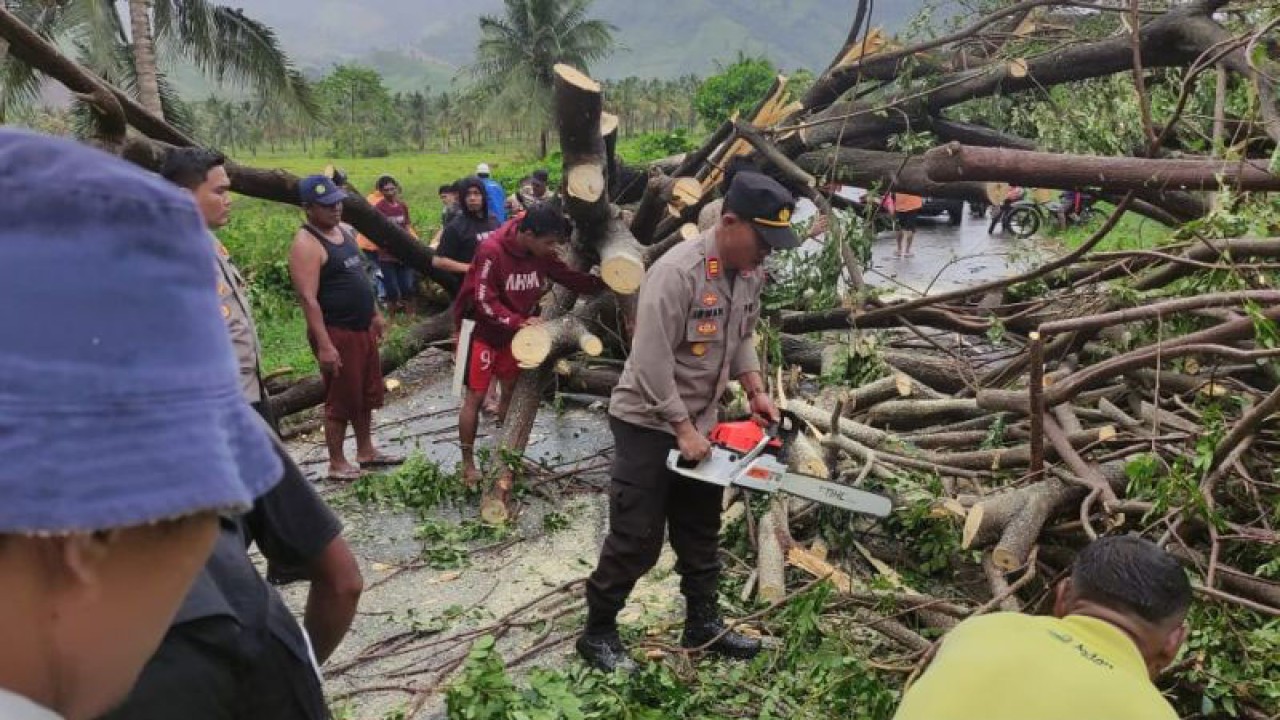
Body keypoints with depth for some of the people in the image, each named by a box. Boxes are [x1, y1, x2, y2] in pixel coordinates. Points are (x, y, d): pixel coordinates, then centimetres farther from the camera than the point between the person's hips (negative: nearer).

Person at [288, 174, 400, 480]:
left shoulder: (342, 230, 10)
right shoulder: (306, 244, -18)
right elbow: (308, 298, -23)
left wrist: (375, 314, 21)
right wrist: (324, 345, -26)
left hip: (363, 328, 9)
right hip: (337, 332, -9)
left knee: (367, 394, 18)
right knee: (341, 400, 1)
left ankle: (366, 451, 32)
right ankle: (337, 464, 14)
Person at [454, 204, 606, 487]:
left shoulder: (542, 253, -7)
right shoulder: (492, 251, -27)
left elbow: (569, 277, 1)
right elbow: (484, 301, -29)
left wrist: (605, 283, -11)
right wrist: (518, 322, -38)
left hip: (513, 333, 7)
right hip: (482, 332, -7)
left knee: (512, 391, 14)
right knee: (475, 397, -2)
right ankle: (468, 464, 9)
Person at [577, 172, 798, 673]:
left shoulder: (751, 273, -1)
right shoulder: (677, 273, -27)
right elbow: (652, 362, -27)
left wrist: (756, 392, 1)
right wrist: (683, 430, -22)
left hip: (699, 423, 8)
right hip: (649, 424, -8)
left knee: (701, 531, 18)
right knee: (636, 538, -1)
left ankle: (703, 623, 33)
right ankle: (597, 633, 16)